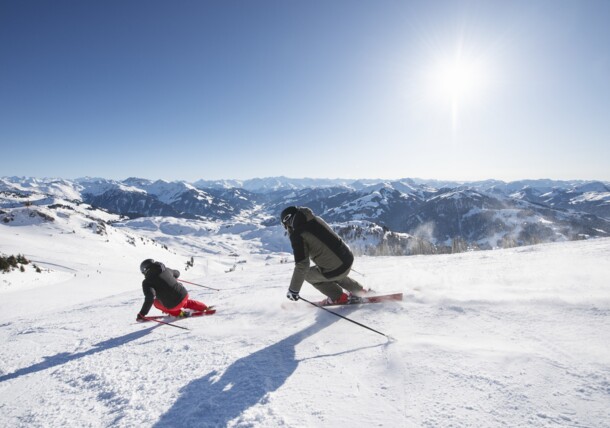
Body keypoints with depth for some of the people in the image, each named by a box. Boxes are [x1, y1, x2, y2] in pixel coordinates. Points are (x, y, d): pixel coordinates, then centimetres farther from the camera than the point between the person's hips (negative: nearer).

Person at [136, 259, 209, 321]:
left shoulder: (147, 282, -7)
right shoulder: (166, 270, 9)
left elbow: (150, 298, -22)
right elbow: (177, 273, 31)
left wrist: (141, 314, -16)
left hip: (173, 306, -5)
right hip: (184, 295, 5)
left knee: (156, 302, 23)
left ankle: (178, 313, 18)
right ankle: (203, 307, 37)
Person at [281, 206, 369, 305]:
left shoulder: (297, 234, -13)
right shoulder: (316, 219, 7)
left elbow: (302, 265, -16)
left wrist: (293, 290, -7)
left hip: (335, 270, -7)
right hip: (348, 258, 7)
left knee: (307, 274, 19)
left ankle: (339, 297, 21)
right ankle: (361, 292, 41)